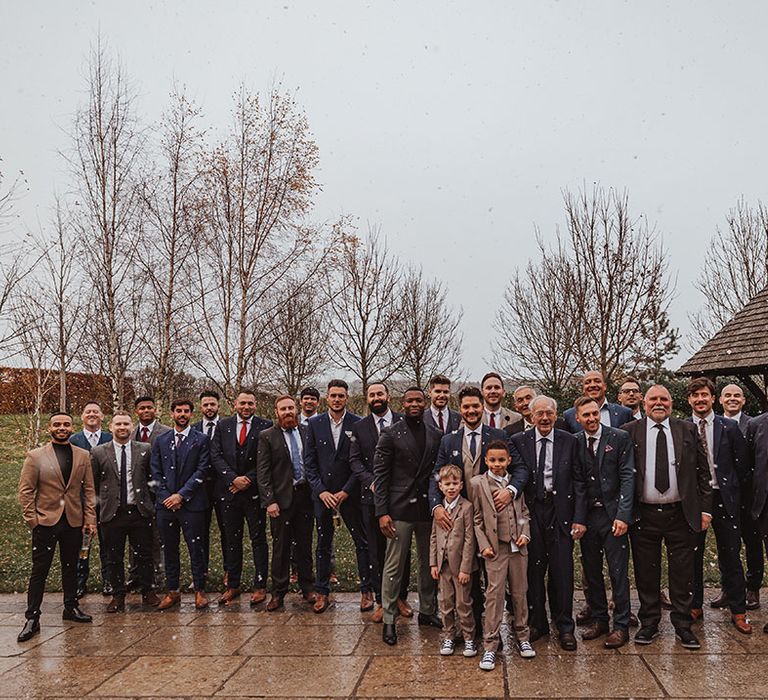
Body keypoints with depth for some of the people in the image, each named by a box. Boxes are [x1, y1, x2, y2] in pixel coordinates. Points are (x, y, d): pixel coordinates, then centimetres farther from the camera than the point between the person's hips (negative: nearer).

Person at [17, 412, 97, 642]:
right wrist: (31, 519, -8)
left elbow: (88, 490, 7)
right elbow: (25, 490, -2)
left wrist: (90, 519, 1)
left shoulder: (83, 456, 6)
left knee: (70, 567, 14)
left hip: (74, 521, 3)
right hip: (45, 520, -3)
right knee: (39, 570, 0)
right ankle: (32, 618, 7)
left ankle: (71, 608, 28)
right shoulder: (35, 456, -2)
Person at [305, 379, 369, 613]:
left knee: (362, 541, 4)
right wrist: (321, 491, -7)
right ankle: (322, 592, 18)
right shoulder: (314, 424, 3)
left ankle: (367, 590, 15)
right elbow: (309, 462, 3)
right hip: (322, 493, 2)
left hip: (350, 494, -2)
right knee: (323, 543, 9)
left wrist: (345, 492, -10)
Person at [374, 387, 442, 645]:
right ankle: (389, 619, 12)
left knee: (428, 563, 14)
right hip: (400, 509, -4)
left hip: (428, 508, 4)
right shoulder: (390, 434, -4)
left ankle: (427, 611, 30)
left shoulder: (436, 436, 8)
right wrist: (382, 512, -11)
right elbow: (380, 475, -6)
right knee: (394, 566, 1)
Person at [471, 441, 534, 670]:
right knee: (494, 594, -3)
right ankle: (490, 646, 4)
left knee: (520, 592, 11)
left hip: (518, 547, 3)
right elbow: (477, 519, -1)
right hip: (495, 548, -3)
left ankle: (522, 637, 27)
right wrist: (483, 545, -8)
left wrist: (525, 533, 0)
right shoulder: (478, 483, -2)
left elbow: (524, 511, 15)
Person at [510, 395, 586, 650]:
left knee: (562, 571, 3)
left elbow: (579, 482, 3)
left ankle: (564, 627, 18)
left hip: (560, 511, 0)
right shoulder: (518, 441, 1)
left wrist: (579, 518, -2)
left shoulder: (569, 441, 3)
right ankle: (537, 624, 22)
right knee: (533, 570, 7)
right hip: (531, 512, 0)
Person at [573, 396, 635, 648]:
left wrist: (623, 515, -13)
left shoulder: (620, 438, -3)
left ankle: (621, 626, 12)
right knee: (591, 572, 11)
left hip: (613, 514, -3)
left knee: (618, 572, 1)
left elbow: (627, 477, -6)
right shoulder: (574, 442, 4)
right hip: (586, 516, 3)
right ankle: (598, 620, 26)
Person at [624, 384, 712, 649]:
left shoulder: (688, 430, 6)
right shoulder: (630, 431, 2)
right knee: (646, 573, 8)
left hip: (680, 514, 1)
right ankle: (649, 623, 22)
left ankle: (682, 624, 19)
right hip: (644, 515, -1)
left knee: (682, 573, 6)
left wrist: (705, 508, 2)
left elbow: (703, 472, 8)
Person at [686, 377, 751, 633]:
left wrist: (730, 489, 5)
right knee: (692, 556, 9)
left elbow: (742, 463, 5)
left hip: (723, 498, 0)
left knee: (730, 556, 5)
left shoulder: (729, 427, 1)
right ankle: (695, 606, 23)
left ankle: (738, 611, 16)